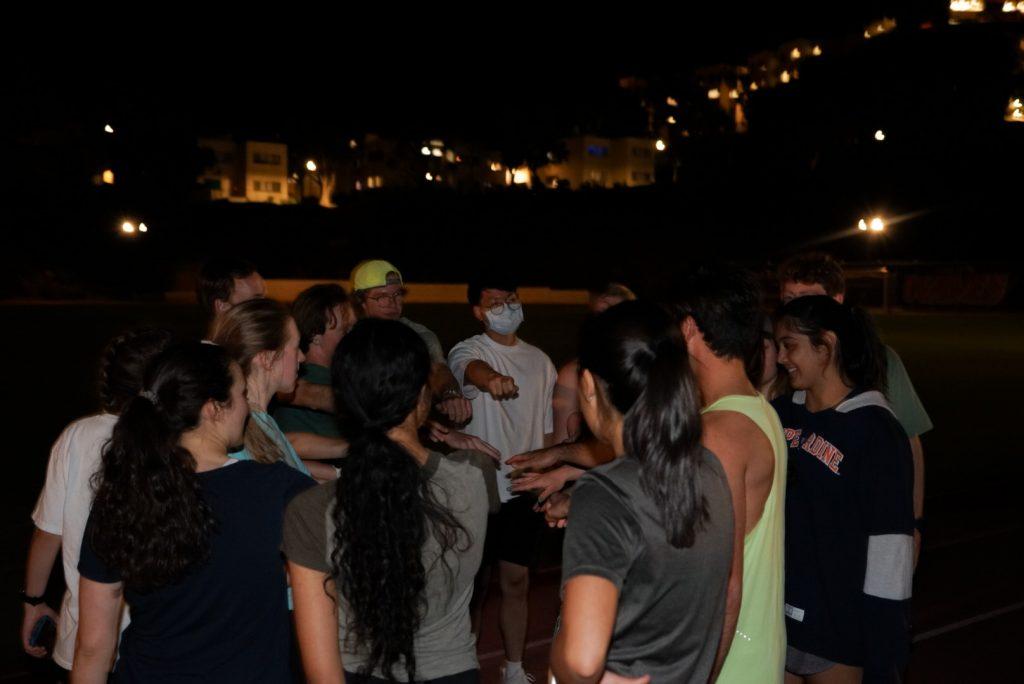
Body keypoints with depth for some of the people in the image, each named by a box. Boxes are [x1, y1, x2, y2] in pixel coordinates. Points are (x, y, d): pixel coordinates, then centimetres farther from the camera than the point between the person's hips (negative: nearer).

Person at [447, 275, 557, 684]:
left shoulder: (540, 361, 9)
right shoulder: (467, 351, -8)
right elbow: (472, 368, -35)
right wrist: (492, 379, -58)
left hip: (525, 490, 4)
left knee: (516, 582, 11)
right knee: (473, 584, 6)